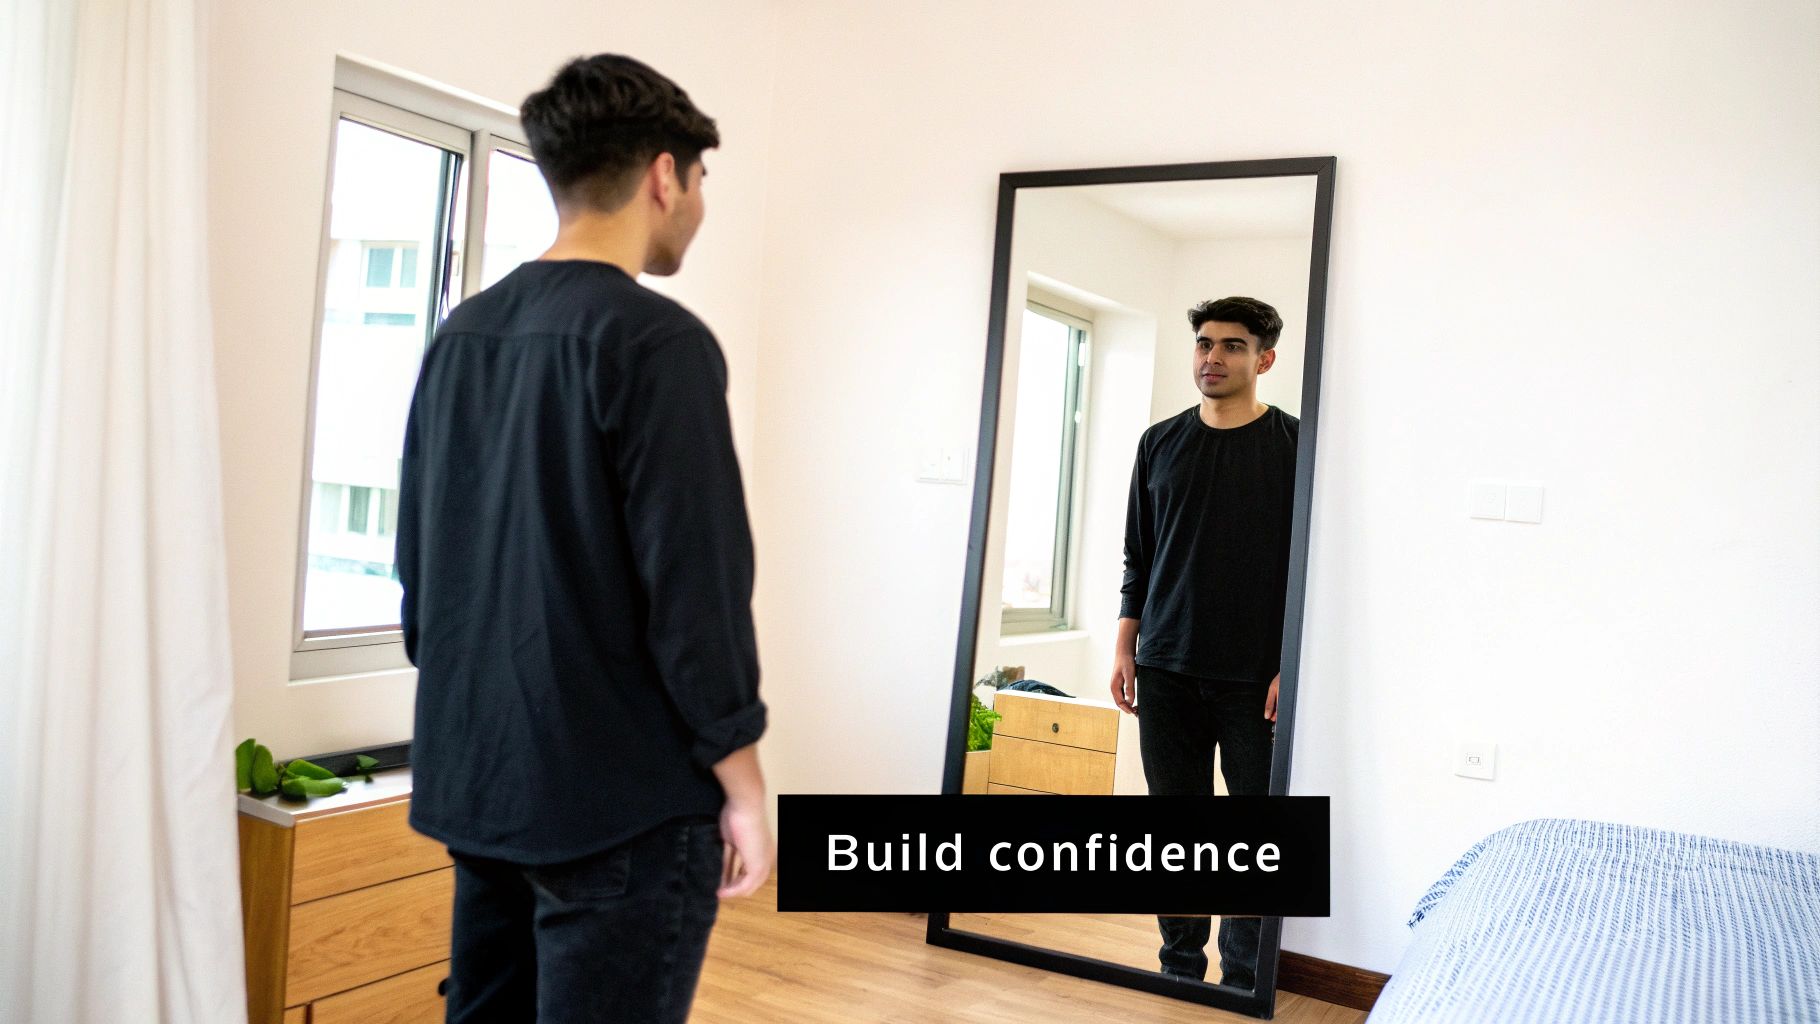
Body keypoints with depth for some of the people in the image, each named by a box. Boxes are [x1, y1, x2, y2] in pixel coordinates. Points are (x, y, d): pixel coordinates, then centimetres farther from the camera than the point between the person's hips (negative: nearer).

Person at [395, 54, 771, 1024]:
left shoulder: (459, 336, 9)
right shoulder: (655, 340, -15)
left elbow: (418, 559, 14)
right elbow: (695, 583, -18)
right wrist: (742, 786, -9)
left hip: (475, 781, 8)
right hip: (620, 796, -8)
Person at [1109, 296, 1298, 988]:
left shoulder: (1295, 444, -1)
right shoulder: (1161, 443, 10)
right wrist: (1126, 647, 8)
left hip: (1257, 678, -3)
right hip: (1168, 672, 3)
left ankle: (1243, 978, 16)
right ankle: (1180, 965, 21)